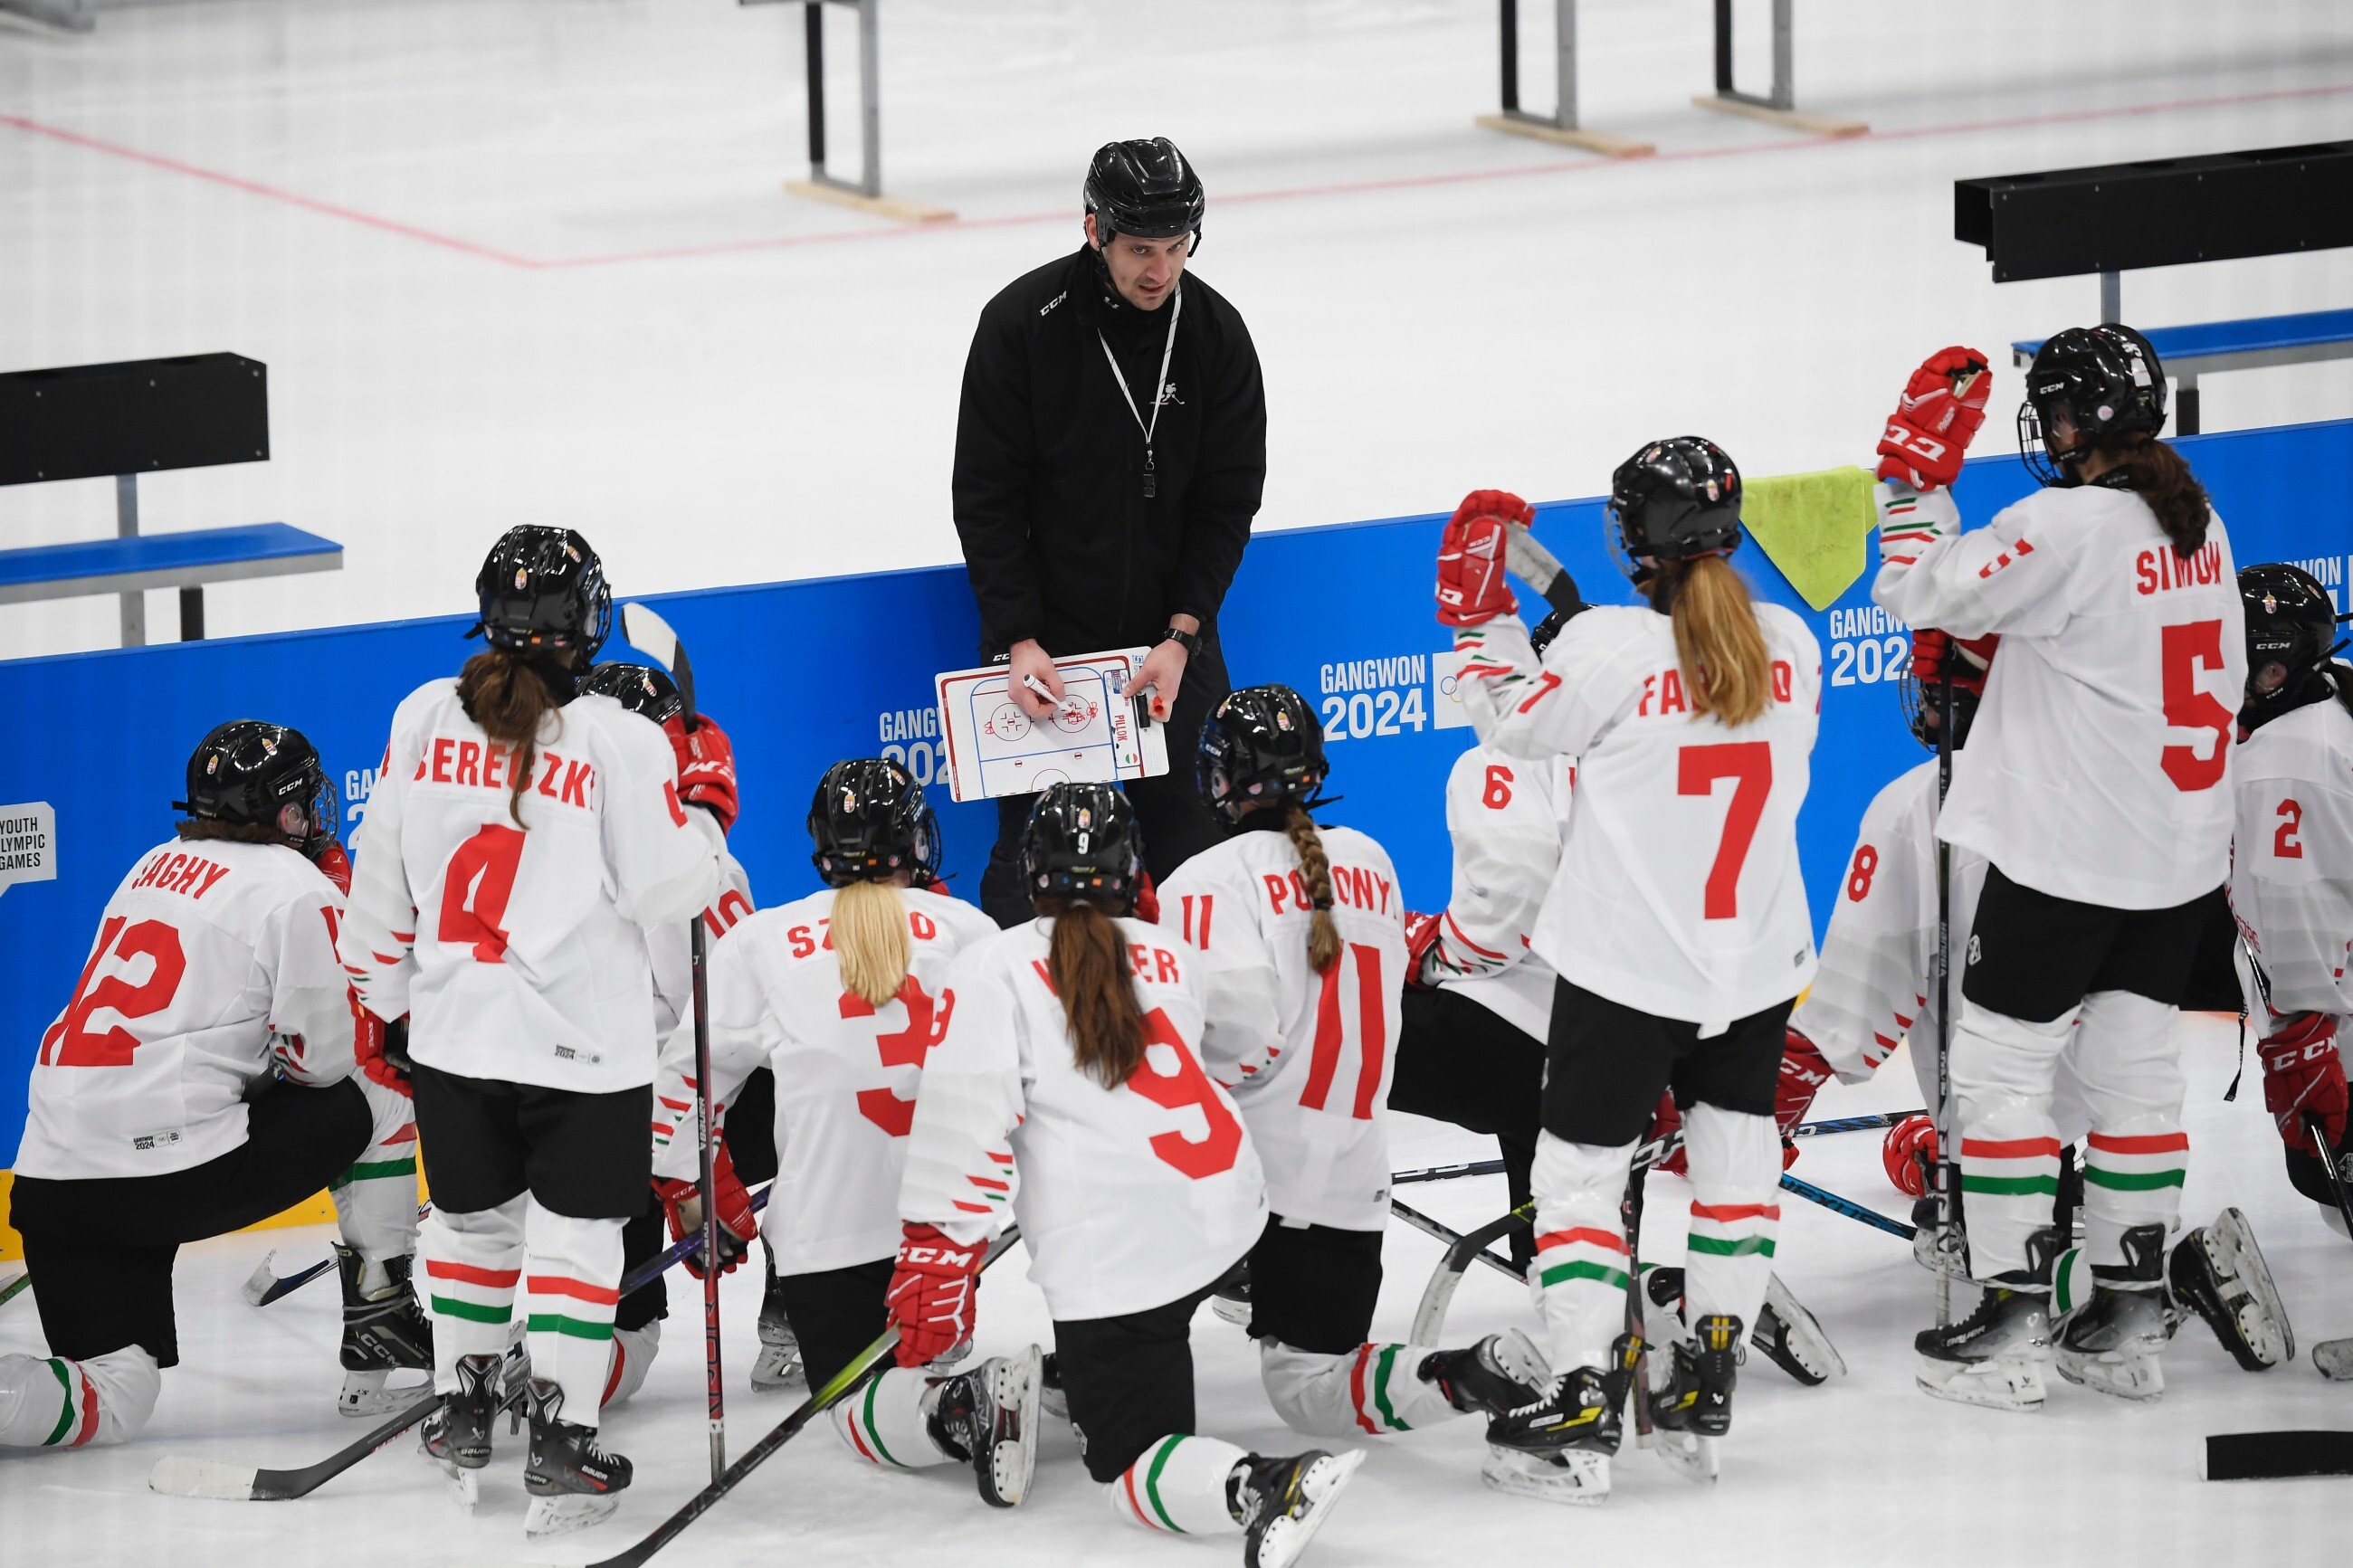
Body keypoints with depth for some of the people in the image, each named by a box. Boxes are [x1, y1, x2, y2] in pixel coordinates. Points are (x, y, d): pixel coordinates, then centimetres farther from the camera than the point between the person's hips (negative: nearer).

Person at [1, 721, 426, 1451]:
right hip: (172, 1167, -7)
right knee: (376, 1099, 14)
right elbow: (321, 1055, -2)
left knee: (111, 1398, 10)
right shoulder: (296, 887, -2)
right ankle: (379, 1324, 17)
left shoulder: (156, 866, 22)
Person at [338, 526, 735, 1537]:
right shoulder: (619, 743, -13)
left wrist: (381, 986, 20)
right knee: (577, 1229, 5)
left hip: (451, 1030, 4)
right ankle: (560, 1443, -1)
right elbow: (667, 891, -11)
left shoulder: (425, 720, -1)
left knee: (471, 1216, 21)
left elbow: (382, 875, 6)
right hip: (582, 1039, -4)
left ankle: (463, 1415, 30)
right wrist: (705, 802, 6)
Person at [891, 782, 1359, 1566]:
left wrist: (937, 1258, -9)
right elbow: (1235, 1064, 28)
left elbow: (967, 1120, -11)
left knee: (1134, 1463, -3)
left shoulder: (996, 968, -4)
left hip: (1108, 1259, -6)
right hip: (1229, 1218, 6)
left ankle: (1259, 1485, -31)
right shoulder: (1174, 956, 12)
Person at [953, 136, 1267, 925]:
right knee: (1034, 849, -3)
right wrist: (1018, 640, -16)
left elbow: (1227, 503, 0)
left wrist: (1182, 637, -10)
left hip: (1172, 642, 3)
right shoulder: (1022, 322, -12)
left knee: (1190, 839, 5)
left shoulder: (1217, 334, -4)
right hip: (1045, 639, -2)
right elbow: (985, 500, -8)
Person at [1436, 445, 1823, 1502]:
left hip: (1625, 967, -5)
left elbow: (1513, 721, -3)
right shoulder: (1789, 646, -4)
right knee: (1735, 1151, 17)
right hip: (1756, 962, 5)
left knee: (1578, 1171, 3)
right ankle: (1705, 1389, 22)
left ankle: (1583, 1414, -3)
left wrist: (1482, 615, 9)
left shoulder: (1610, 647, -19)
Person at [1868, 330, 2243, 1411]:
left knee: (2000, 1069, 1)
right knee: (2136, 1070, 14)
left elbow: (1920, 593, -18)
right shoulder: (2199, 526, 7)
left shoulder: (2070, 527, -19)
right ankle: (2131, 1315, 18)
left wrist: (1915, 472, -7)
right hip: (2179, 854, 8)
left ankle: (2011, 1325, 0)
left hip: (2064, 855, -8)